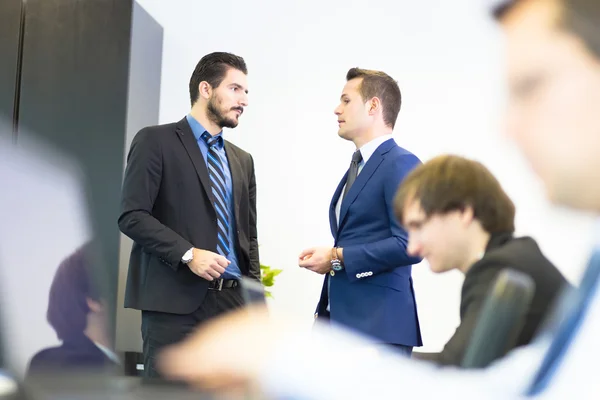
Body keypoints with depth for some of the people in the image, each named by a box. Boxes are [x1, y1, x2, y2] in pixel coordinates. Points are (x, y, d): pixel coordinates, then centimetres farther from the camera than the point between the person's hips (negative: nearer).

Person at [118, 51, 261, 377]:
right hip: (175, 301, -5)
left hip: (233, 302, 6)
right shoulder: (156, 141, 1)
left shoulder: (242, 160, 20)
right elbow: (132, 216, -8)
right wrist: (188, 254, -17)